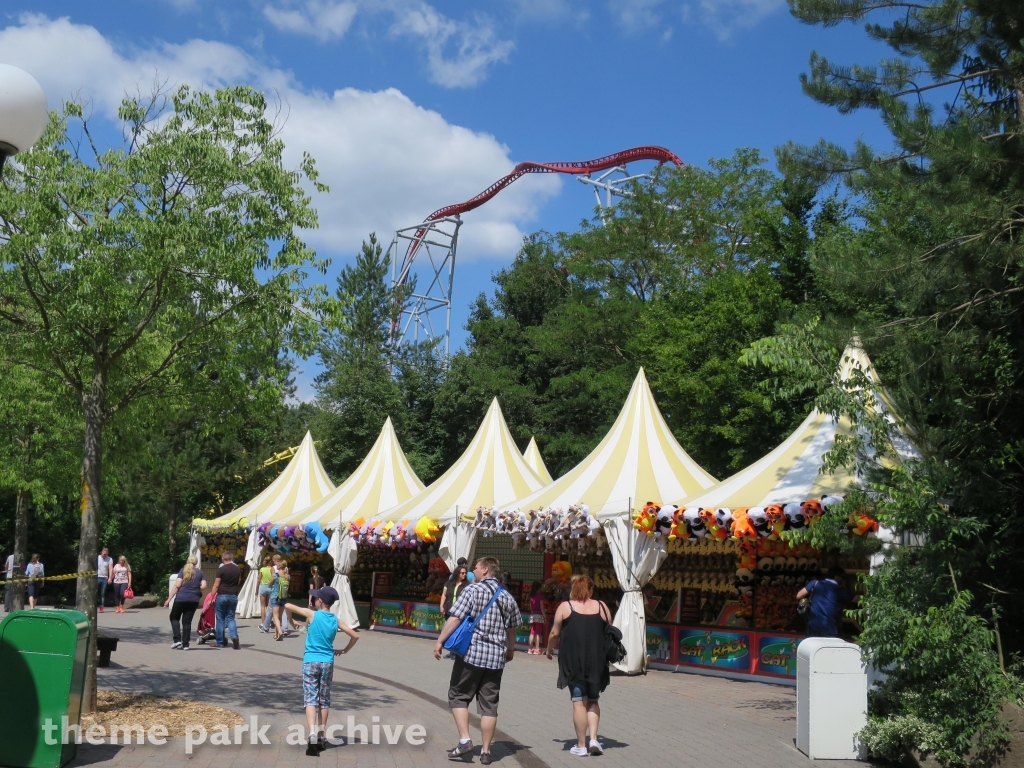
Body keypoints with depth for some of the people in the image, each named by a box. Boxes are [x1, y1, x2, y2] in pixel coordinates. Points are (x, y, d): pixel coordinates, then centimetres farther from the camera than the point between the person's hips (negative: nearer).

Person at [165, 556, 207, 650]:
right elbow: (203, 586, -1)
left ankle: (177, 639, 1)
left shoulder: (183, 571, 1)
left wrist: (169, 599, -7)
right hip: (194, 600, 2)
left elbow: (177, 585, -7)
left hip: (181, 598, -2)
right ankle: (185, 644, 5)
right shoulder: (200, 573, 8)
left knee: (174, 618, 15)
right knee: (187, 621, 8)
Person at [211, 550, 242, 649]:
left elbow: (216, 585, -10)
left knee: (220, 619, 7)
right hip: (233, 596, 4)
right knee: (230, 618, 10)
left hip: (222, 596, -4)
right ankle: (234, 636, -13)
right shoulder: (238, 569, 5)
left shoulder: (221, 569, -10)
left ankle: (220, 642, 12)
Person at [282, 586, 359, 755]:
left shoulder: (312, 614, -6)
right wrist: (344, 650, 17)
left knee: (310, 699, -7)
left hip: (310, 661, -3)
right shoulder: (336, 620, 3)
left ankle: (312, 735, -24)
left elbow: (288, 606, 1)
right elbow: (355, 636, 4)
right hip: (327, 662, 3)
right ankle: (321, 736, 20)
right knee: (324, 700, 13)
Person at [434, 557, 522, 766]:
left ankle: (464, 740, -2)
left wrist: (440, 641, -8)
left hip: (471, 653, -4)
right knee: (489, 704, 8)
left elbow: (455, 617, -13)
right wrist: (510, 649, 36)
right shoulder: (507, 597, 11)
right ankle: (485, 751, 10)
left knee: (458, 696, 10)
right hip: (496, 657, 4)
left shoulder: (472, 590, -6)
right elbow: (512, 628, 20)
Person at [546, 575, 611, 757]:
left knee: (579, 702, 2)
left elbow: (554, 633, 2)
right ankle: (593, 739, 3)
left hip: (573, 660, -2)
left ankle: (581, 745, 4)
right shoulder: (602, 607, 7)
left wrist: (549, 649, 20)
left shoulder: (565, 607, 0)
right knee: (593, 701, 15)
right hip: (597, 661, 2)